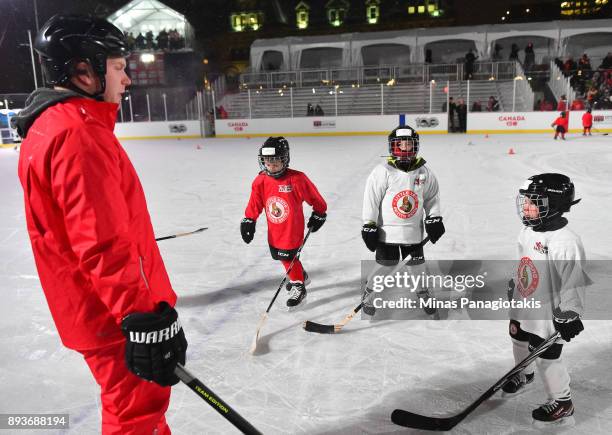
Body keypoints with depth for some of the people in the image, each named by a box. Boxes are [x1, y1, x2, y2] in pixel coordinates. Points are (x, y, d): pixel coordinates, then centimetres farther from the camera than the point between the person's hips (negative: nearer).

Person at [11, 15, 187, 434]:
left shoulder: (50, 127, 10)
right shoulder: (78, 135, -24)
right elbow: (103, 246, -30)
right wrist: (144, 318, -28)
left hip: (94, 305, 10)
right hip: (115, 315, -10)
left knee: (139, 400, 26)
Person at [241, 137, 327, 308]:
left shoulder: (297, 179, -20)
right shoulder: (260, 181, -7)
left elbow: (314, 197, -7)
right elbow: (255, 204, 3)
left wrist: (318, 214, 2)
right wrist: (248, 221, -2)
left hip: (292, 229, -6)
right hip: (274, 231, 6)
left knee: (288, 256, -3)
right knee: (280, 255, 18)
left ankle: (298, 287, 18)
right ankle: (301, 276, 43)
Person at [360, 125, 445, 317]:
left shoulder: (424, 172, -1)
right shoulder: (382, 172, -13)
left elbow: (432, 196, 12)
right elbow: (371, 200, -12)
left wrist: (434, 219, 6)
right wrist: (369, 226, -12)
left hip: (414, 231, 4)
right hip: (387, 231, -3)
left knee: (418, 265, 13)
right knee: (385, 267, 1)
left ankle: (424, 294, 37)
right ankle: (368, 296, 23)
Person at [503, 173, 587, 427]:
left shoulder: (564, 241, -27)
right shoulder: (528, 230, 0)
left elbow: (573, 281, -25)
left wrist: (567, 317, -22)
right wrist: (513, 289, 22)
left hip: (548, 315, -8)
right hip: (523, 307, 9)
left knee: (546, 358, 3)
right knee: (519, 342, 25)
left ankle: (562, 403, 25)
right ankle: (524, 375, 54)